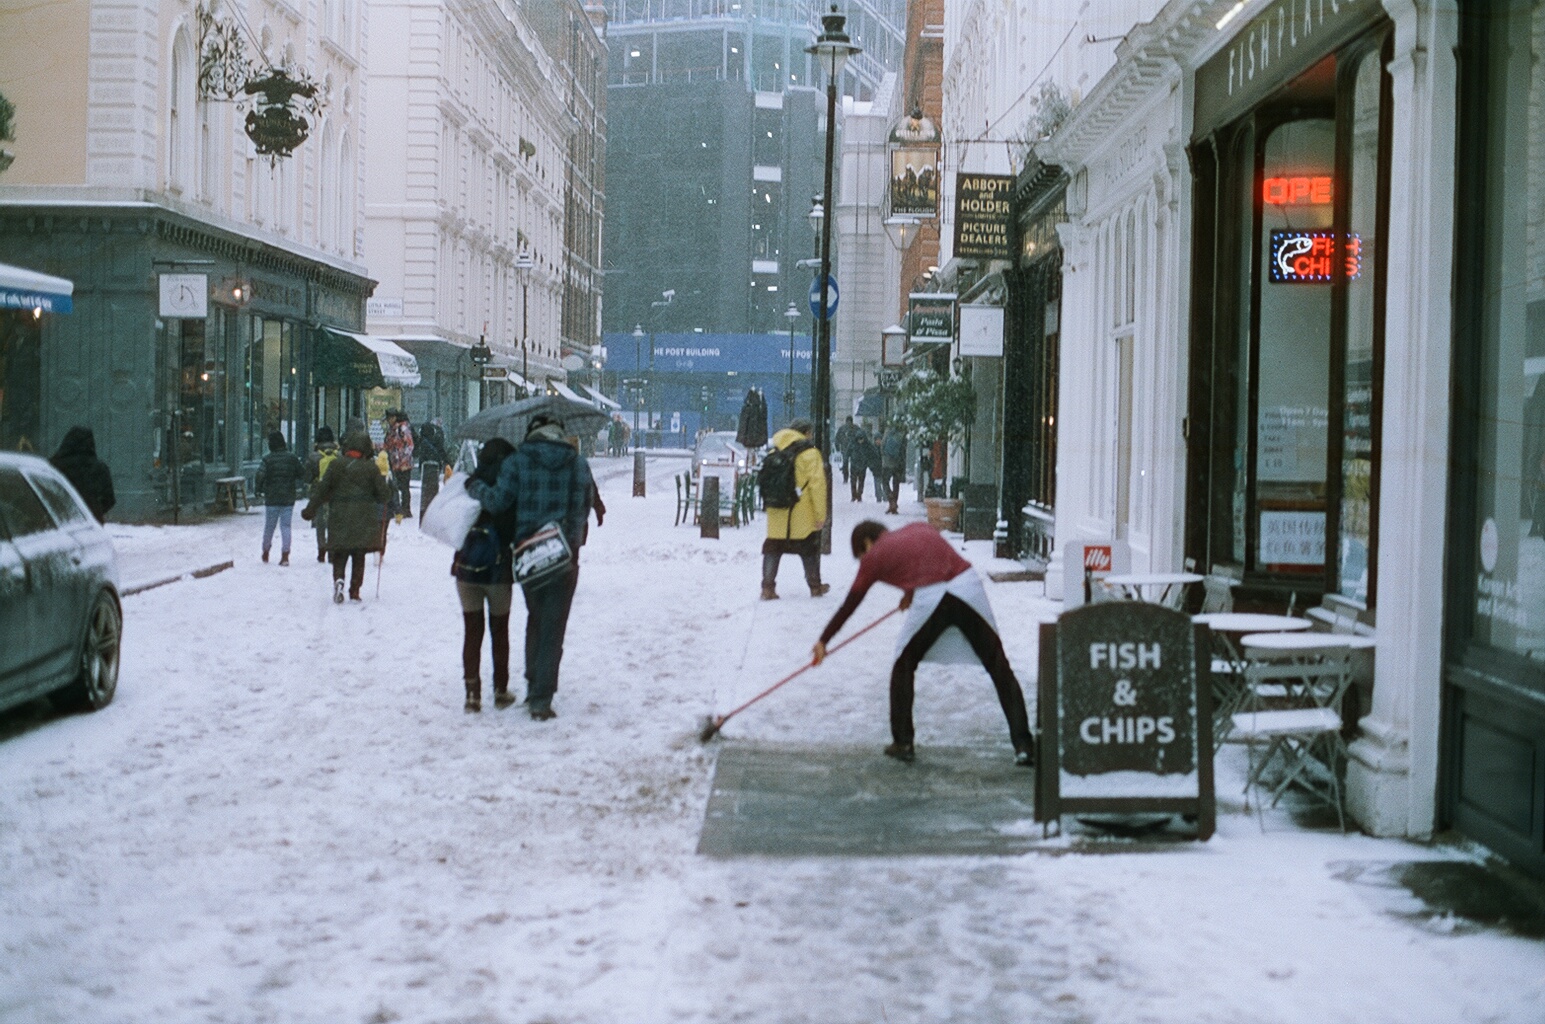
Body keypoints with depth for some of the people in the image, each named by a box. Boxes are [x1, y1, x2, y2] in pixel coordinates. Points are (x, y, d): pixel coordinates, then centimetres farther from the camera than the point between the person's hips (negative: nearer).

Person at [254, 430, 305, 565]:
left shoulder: (267, 459, -10)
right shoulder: (292, 458, -3)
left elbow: (260, 476, -15)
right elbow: (302, 473, 4)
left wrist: (258, 489, 2)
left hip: (271, 498, -1)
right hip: (288, 498, 1)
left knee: (269, 526, 13)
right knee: (285, 526, 3)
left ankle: (265, 553, 27)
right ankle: (285, 555, -7)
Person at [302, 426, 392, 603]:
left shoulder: (336, 464, -3)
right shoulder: (371, 468, -4)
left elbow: (322, 490, -1)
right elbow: (384, 495, -2)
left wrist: (310, 510, 10)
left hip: (339, 517, 0)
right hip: (363, 520, 0)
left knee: (340, 555, 9)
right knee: (358, 557, 11)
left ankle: (338, 579, -17)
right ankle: (355, 591, 7)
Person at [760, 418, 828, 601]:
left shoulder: (774, 453, 9)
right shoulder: (809, 453, -9)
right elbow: (817, 484, -13)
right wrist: (820, 514, -10)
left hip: (777, 517, 4)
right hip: (803, 517, -4)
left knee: (773, 550, 8)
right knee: (810, 550, 12)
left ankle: (767, 588, -3)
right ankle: (815, 587, 21)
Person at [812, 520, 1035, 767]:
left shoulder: (874, 556, 16)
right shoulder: (920, 529, 25)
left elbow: (849, 605, 22)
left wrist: (823, 641, 31)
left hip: (928, 599, -3)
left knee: (903, 667, 21)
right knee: (999, 668, 9)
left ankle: (902, 743, 19)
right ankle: (1023, 746, 4)